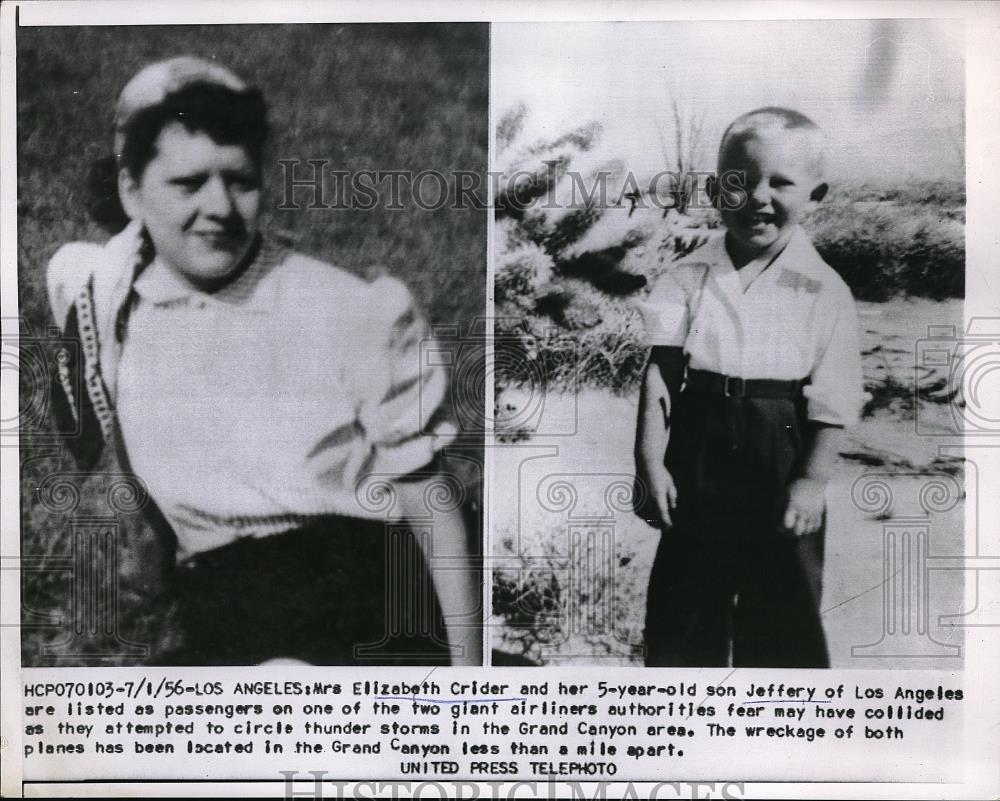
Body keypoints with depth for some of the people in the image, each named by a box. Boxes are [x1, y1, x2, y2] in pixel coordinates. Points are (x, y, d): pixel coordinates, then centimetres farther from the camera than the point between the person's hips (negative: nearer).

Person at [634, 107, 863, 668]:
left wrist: (814, 480, -11)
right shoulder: (687, 278, 0)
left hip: (780, 465, -1)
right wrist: (651, 463, -11)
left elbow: (832, 398, -5)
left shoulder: (824, 289, -2)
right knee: (684, 602, 13)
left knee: (785, 611, 11)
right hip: (698, 459, 1)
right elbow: (659, 374, -4)